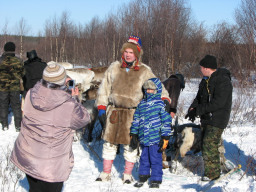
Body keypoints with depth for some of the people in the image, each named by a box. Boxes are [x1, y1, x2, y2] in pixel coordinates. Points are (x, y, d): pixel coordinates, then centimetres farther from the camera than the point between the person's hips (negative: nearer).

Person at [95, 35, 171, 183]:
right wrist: (101, 108, 5)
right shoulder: (114, 68, 5)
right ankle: (106, 173, 22)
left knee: (131, 143, 4)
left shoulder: (145, 71, 1)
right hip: (114, 111, 2)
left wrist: (165, 98, -11)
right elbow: (104, 88, 9)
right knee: (109, 142, 9)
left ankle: (128, 174, 20)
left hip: (133, 113, -2)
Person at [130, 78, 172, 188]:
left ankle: (156, 180, 14)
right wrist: (134, 135, 17)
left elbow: (166, 121, -6)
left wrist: (165, 137, -9)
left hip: (155, 138, -5)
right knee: (144, 158, 16)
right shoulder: (141, 104, 11)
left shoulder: (160, 104, -5)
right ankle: (143, 176, 32)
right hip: (143, 138, 5)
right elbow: (136, 120, 18)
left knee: (155, 159, 2)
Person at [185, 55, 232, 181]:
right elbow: (199, 97, 18)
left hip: (217, 120, -9)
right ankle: (211, 170, 22)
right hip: (206, 119, 9)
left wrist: (198, 110, -21)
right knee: (205, 143, 12)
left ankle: (213, 172, -3)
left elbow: (218, 103, -24)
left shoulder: (223, 81, -17)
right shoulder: (206, 80, 13)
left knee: (210, 145, -12)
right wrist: (193, 108, -3)